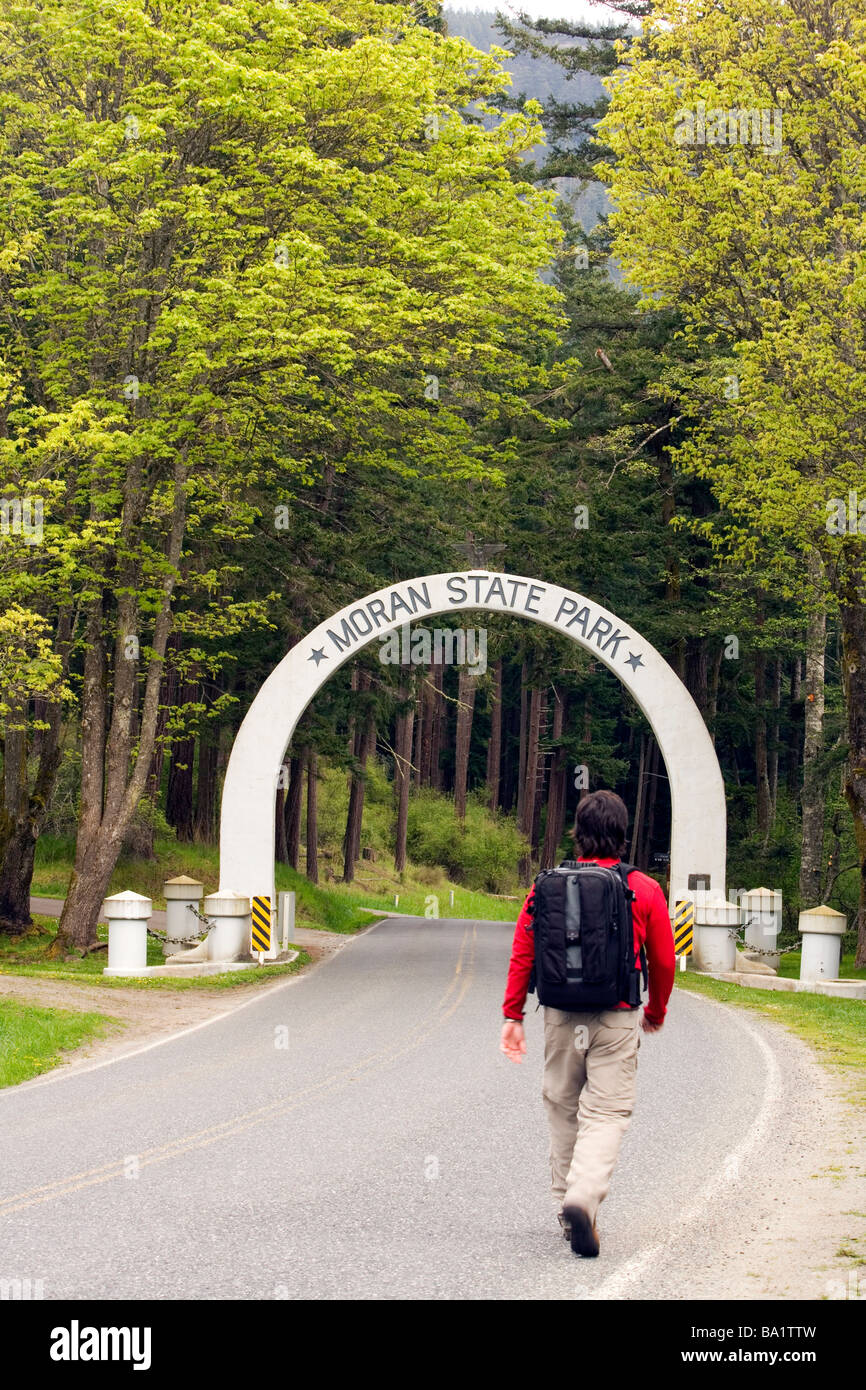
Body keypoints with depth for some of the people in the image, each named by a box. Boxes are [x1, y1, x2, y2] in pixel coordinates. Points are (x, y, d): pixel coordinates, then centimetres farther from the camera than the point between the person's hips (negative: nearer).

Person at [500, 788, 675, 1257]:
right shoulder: (645, 891, -2)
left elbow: (522, 955, -1)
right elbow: (664, 962, 3)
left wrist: (513, 1015, 4)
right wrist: (656, 1012, 20)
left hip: (561, 1017, 2)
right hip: (616, 1020, -2)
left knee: (563, 1108, 16)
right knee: (607, 1113, -2)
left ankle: (567, 1200, 22)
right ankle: (583, 1198, -22)